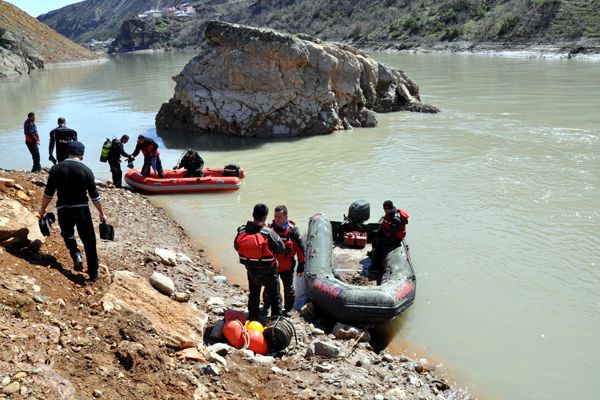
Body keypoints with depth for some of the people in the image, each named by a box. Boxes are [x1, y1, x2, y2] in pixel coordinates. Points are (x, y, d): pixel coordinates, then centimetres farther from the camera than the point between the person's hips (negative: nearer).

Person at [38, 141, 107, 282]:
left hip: (63, 210, 1)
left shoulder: (56, 169, -1)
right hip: (82, 209, -1)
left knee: (68, 234, 27)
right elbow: (94, 196, 1)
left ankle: (76, 254, 0)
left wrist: (42, 209, 17)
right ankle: (93, 274, 11)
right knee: (89, 241, 8)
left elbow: (48, 193, 2)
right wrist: (101, 213, 13)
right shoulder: (86, 170, -3)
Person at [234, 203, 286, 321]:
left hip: (251, 271, 4)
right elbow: (281, 248, -18)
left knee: (253, 295, 24)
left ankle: (252, 319, 37)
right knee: (275, 297, 15)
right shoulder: (269, 233, -29)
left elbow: (236, 247, 1)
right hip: (268, 272, -4)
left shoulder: (242, 231, -15)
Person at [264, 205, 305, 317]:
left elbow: (300, 249, -6)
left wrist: (301, 265, -4)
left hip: (287, 266, -2)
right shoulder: (269, 228, -8)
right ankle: (266, 306, 35)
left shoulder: (292, 230, -14)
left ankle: (288, 309, 29)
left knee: (288, 289, 10)